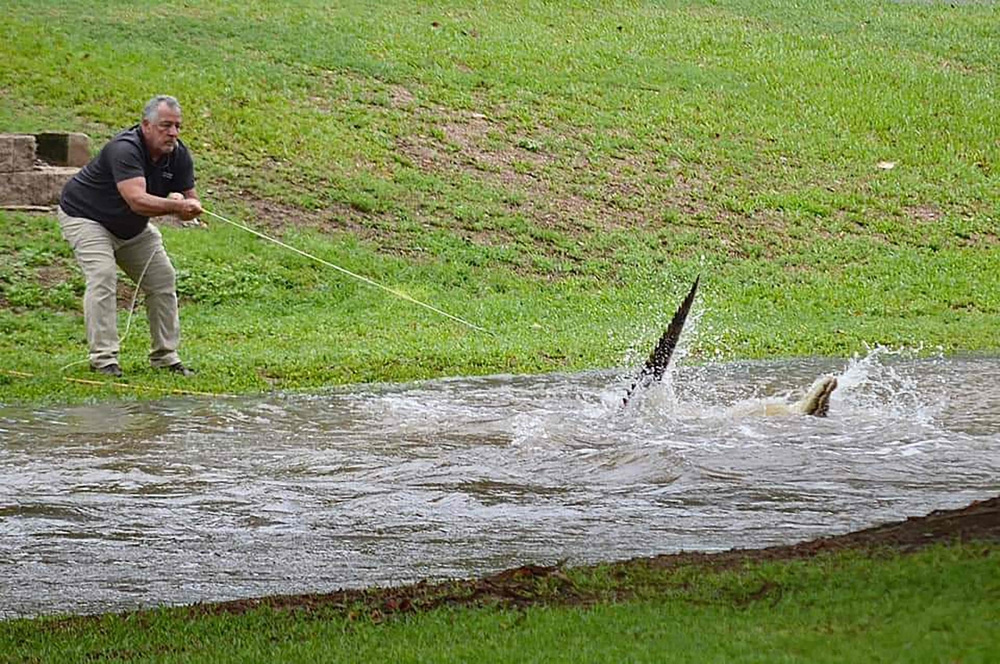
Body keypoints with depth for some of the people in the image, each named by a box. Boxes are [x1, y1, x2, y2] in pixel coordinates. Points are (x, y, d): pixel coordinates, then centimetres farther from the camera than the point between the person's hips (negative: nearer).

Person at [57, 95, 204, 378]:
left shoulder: (179, 155, -11)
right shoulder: (125, 150, -34)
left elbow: (191, 201, -8)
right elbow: (137, 200, -47)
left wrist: (186, 204, -32)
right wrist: (177, 206, -58)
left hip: (132, 227, 8)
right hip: (85, 216, -8)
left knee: (163, 280, 3)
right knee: (103, 278, -25)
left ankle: (165, 356, 13)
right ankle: (103, 359, -23)